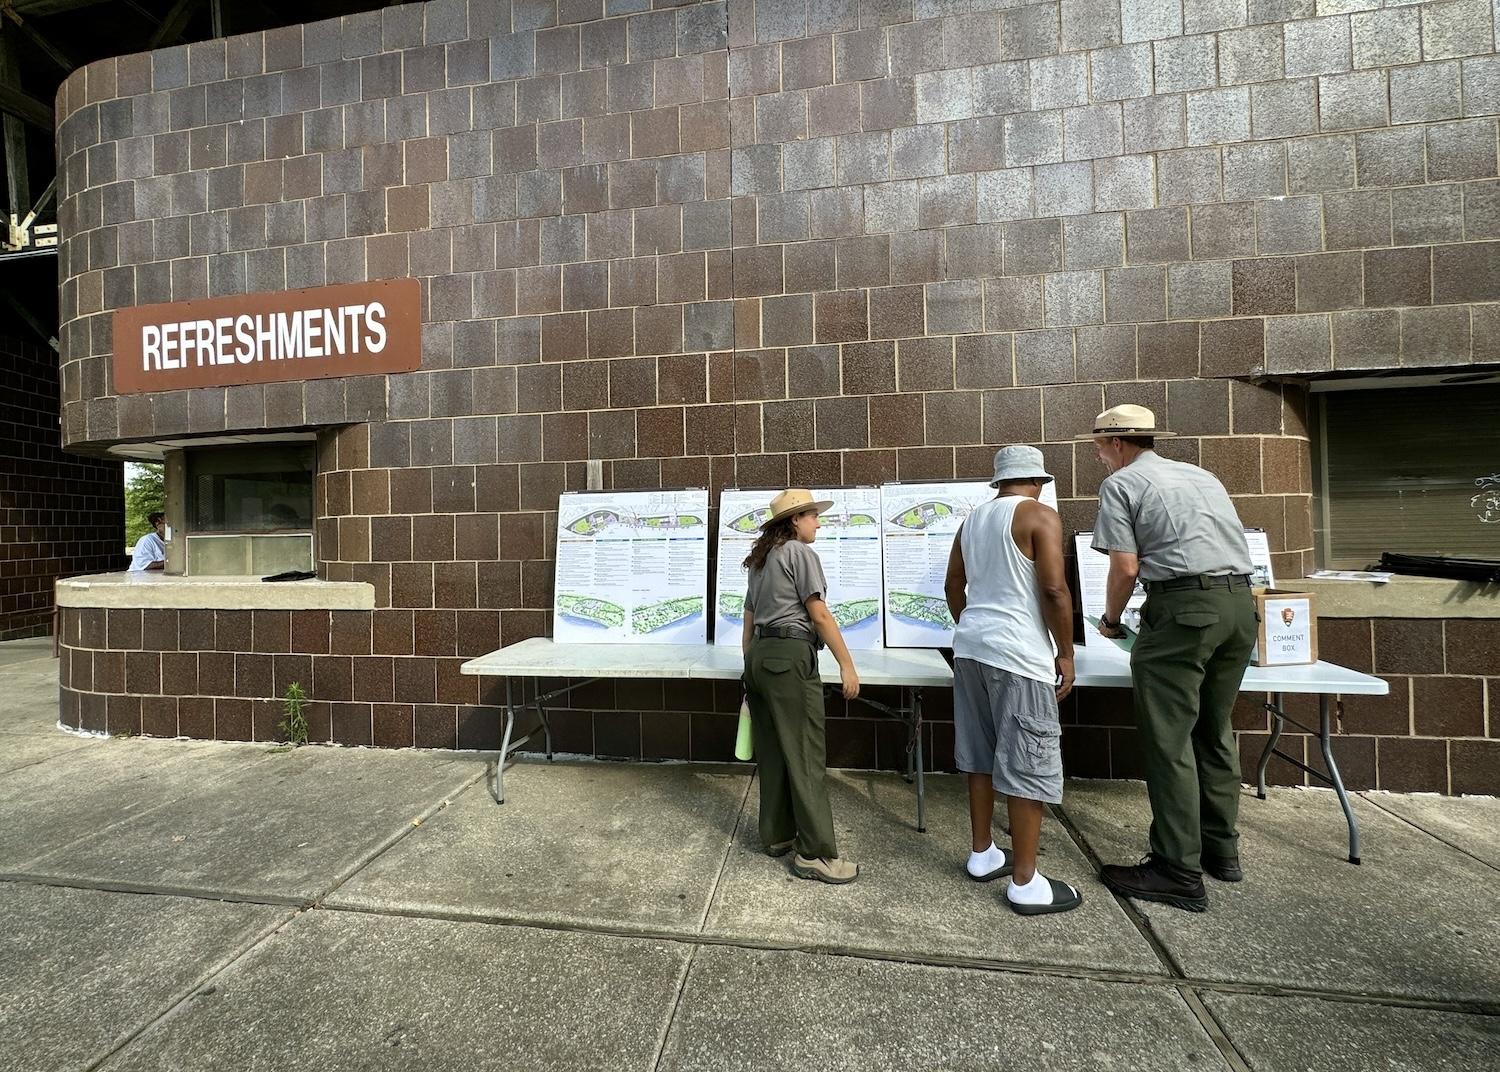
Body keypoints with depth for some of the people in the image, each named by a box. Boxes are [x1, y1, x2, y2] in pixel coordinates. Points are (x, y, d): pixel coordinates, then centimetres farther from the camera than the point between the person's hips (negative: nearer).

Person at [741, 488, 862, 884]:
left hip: (759, 656, 9)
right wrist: (847, 665, -10)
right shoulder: (800, 552, -5)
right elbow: (819, 615, -12)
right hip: (790, 657, -9)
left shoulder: (760, 561, 20)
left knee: (772, 752, 14)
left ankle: (777, 836, 25)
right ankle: (816, 854, 4)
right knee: (806, 755, -3)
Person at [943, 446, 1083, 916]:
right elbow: (1054, 590, -15)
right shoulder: (1040, 516, -7)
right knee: (1028, 764, 3)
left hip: (970, 646, 7)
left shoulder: (973, 519, 14)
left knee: (981, 755, 16)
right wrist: (1066, 653, -5)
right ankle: (1025, 883, 13)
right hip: (1017, 652, -7)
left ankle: (982, 854, 29)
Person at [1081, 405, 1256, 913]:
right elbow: (1232, 544, 23)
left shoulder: (1120, 484, 0)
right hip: (1240, 603, 9)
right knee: (1214, 732, 19)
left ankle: (1179, 872, 7)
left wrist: (1110, 620, 8)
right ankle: (1221, 848, 31)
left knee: (1168, 740, -1)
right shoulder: (1201, 475, 22)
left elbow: (1126, 567, -8)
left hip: (1185, 607, -8)